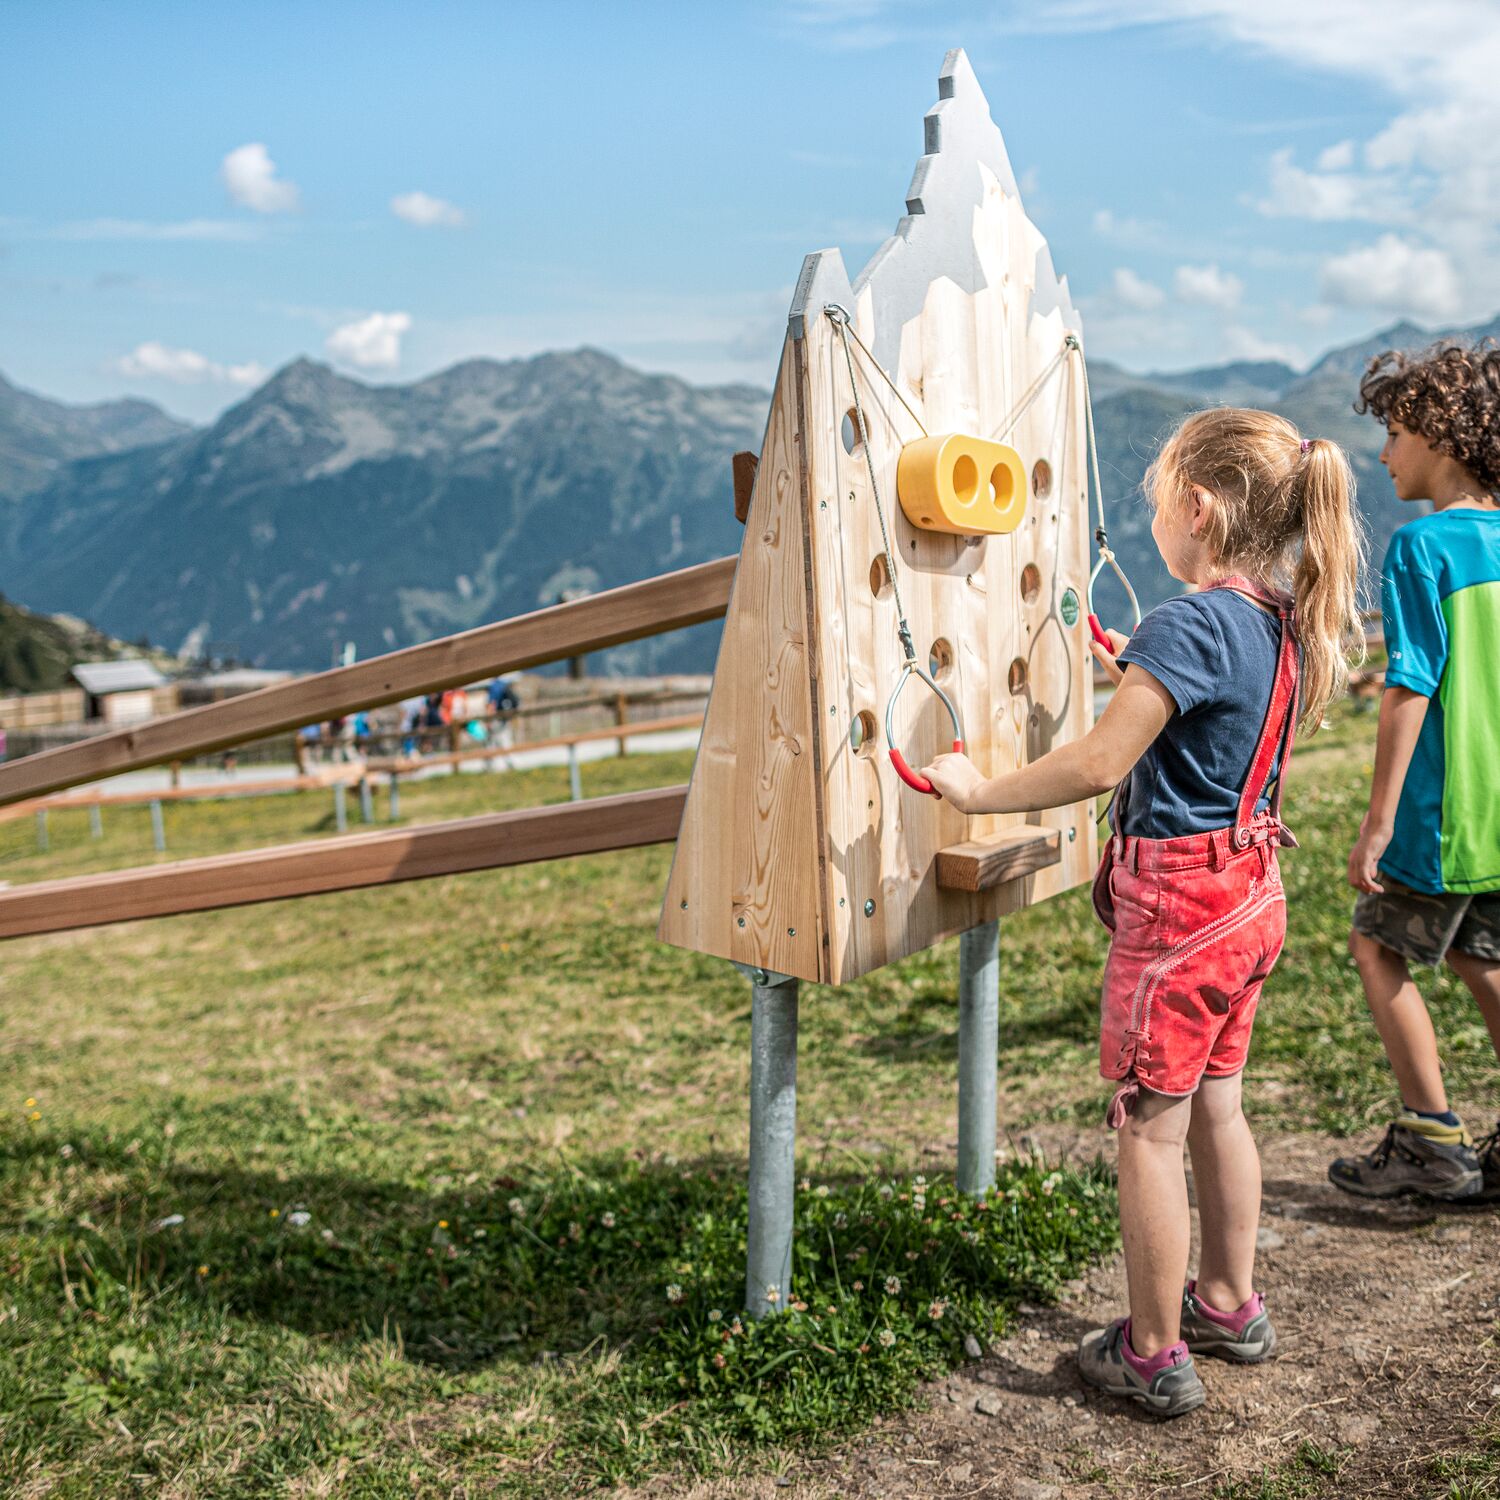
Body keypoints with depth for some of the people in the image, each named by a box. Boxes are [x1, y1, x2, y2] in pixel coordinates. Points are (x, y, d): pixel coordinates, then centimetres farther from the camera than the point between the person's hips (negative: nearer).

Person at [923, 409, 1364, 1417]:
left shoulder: (1189, 625, -22)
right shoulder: (1284, 625, 5)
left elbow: (1097, 766, -23)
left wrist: (980, 791, -12)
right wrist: (1140, 677, 26)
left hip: (1178, 908, -9)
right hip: (1251, 899, 9)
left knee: (1149, 1128, 4)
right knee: (1216, 1106, 21)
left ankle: (1155, 1355, 16)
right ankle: (1231, 1305, 36)